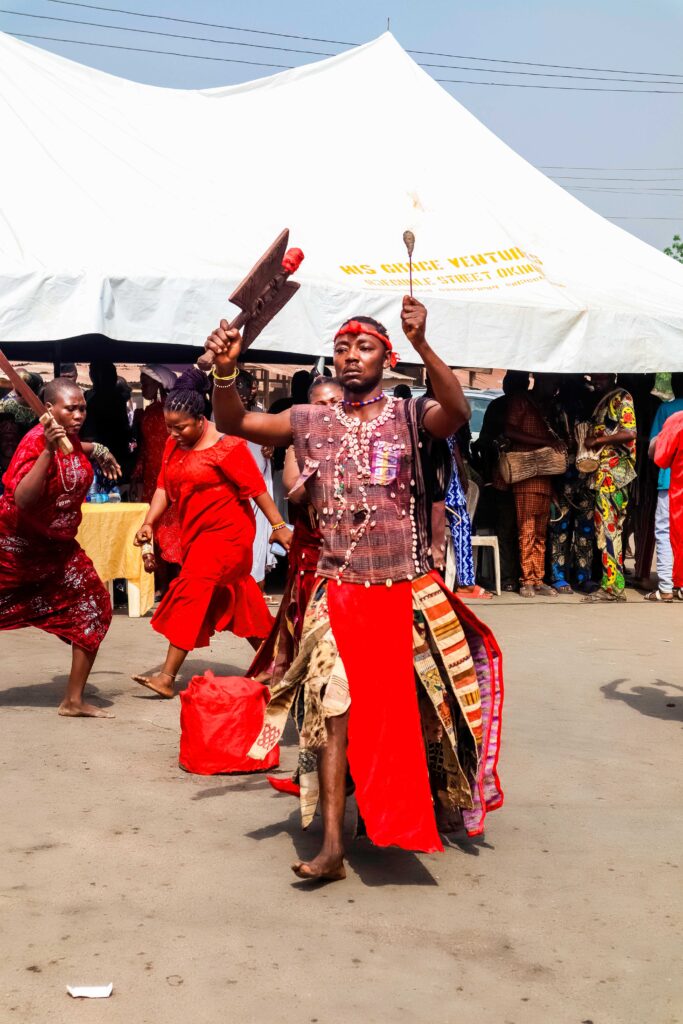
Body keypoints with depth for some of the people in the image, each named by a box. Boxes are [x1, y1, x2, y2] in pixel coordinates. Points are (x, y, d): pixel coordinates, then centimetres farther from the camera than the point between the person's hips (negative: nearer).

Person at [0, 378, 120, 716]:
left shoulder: (70, 438, 1)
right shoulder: (36, 441, -22)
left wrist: (97, 451, 22)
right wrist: (48, 450, -41)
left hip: (58, 547, 7)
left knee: (94, 610, 0)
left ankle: (74, 700, 10)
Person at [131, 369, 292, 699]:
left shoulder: (225, 446, -16)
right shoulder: (174, 445, 7)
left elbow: (256, 487, -16)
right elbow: (164, 487, 7)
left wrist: (278, 526, -16)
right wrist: (148, 523, -7)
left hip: (226, 532, -8)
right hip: (195, 533, 8)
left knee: (191, 592, -14)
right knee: (236, 599, 16)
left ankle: (167, 677, -13)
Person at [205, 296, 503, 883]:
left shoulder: (411, 417, -1)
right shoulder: (311, 422, 6)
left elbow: (456, 412, -23)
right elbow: (233, 423, 1)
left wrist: (422, 344, -37)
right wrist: (225, 370, -19)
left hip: (408, 591, -1)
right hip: (338, 593, 1)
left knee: (420, 709, 12)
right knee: (332, 709, -9)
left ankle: (426, 807, 37)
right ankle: (332, 846, -9)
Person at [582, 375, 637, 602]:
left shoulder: (621, 398, -5)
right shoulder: (600, 402, 20)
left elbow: (630, 432, -14)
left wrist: (597, 440, -11)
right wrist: (588, 440, 7)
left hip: (613, 471, -9)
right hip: (602, 473, 9)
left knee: (608, 527, -11)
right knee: (607, 528, 7)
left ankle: (613, 586, -10)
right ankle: (611, 585, 10)